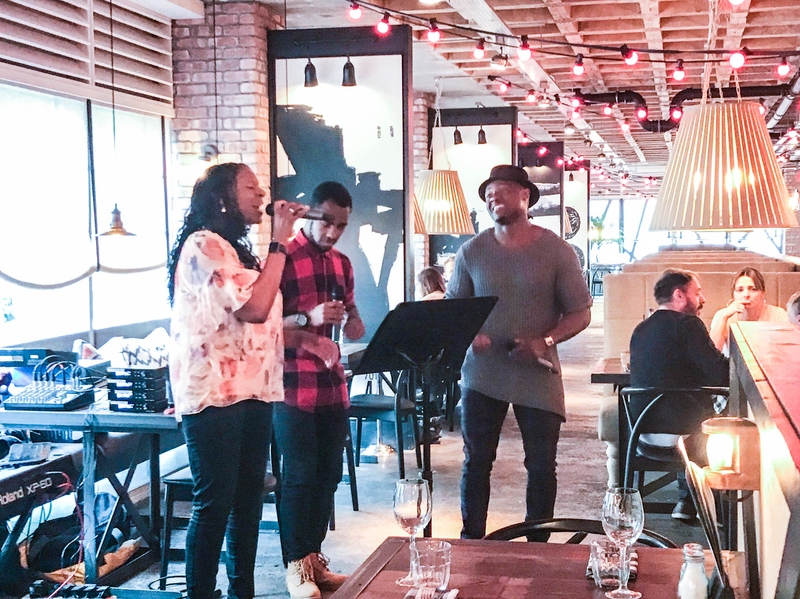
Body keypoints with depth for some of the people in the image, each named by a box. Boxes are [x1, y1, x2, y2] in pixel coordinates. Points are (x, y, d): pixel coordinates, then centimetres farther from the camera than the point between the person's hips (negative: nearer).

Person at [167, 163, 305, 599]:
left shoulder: (238, 250, 20)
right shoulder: (204, 245, -10)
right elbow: (254, 307, -20)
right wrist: (279, 242, -13)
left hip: (253, 393, 9)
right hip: (214, 395, -9)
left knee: (248, 499, 11)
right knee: (214, 504, -5)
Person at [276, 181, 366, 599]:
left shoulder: (341, 263, 14)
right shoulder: (283, 260, -7)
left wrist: (353, 323, 1)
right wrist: (307, 318, -23)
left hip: (333, 387, 6)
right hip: (295, 388, -6)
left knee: (328, 474, 10)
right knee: (299, 477, 0)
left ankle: (314, 557, 23)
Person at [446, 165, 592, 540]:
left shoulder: (557, 251, -2)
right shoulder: (472, 252, 3)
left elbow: (580, 312, 0)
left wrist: (546, 341, -17)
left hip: (538, 374, -1)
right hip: (482, 372, 1)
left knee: (541, 466, 6)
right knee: (476, 462, 7)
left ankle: (538, 546, 21)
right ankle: (471, 542, 20)